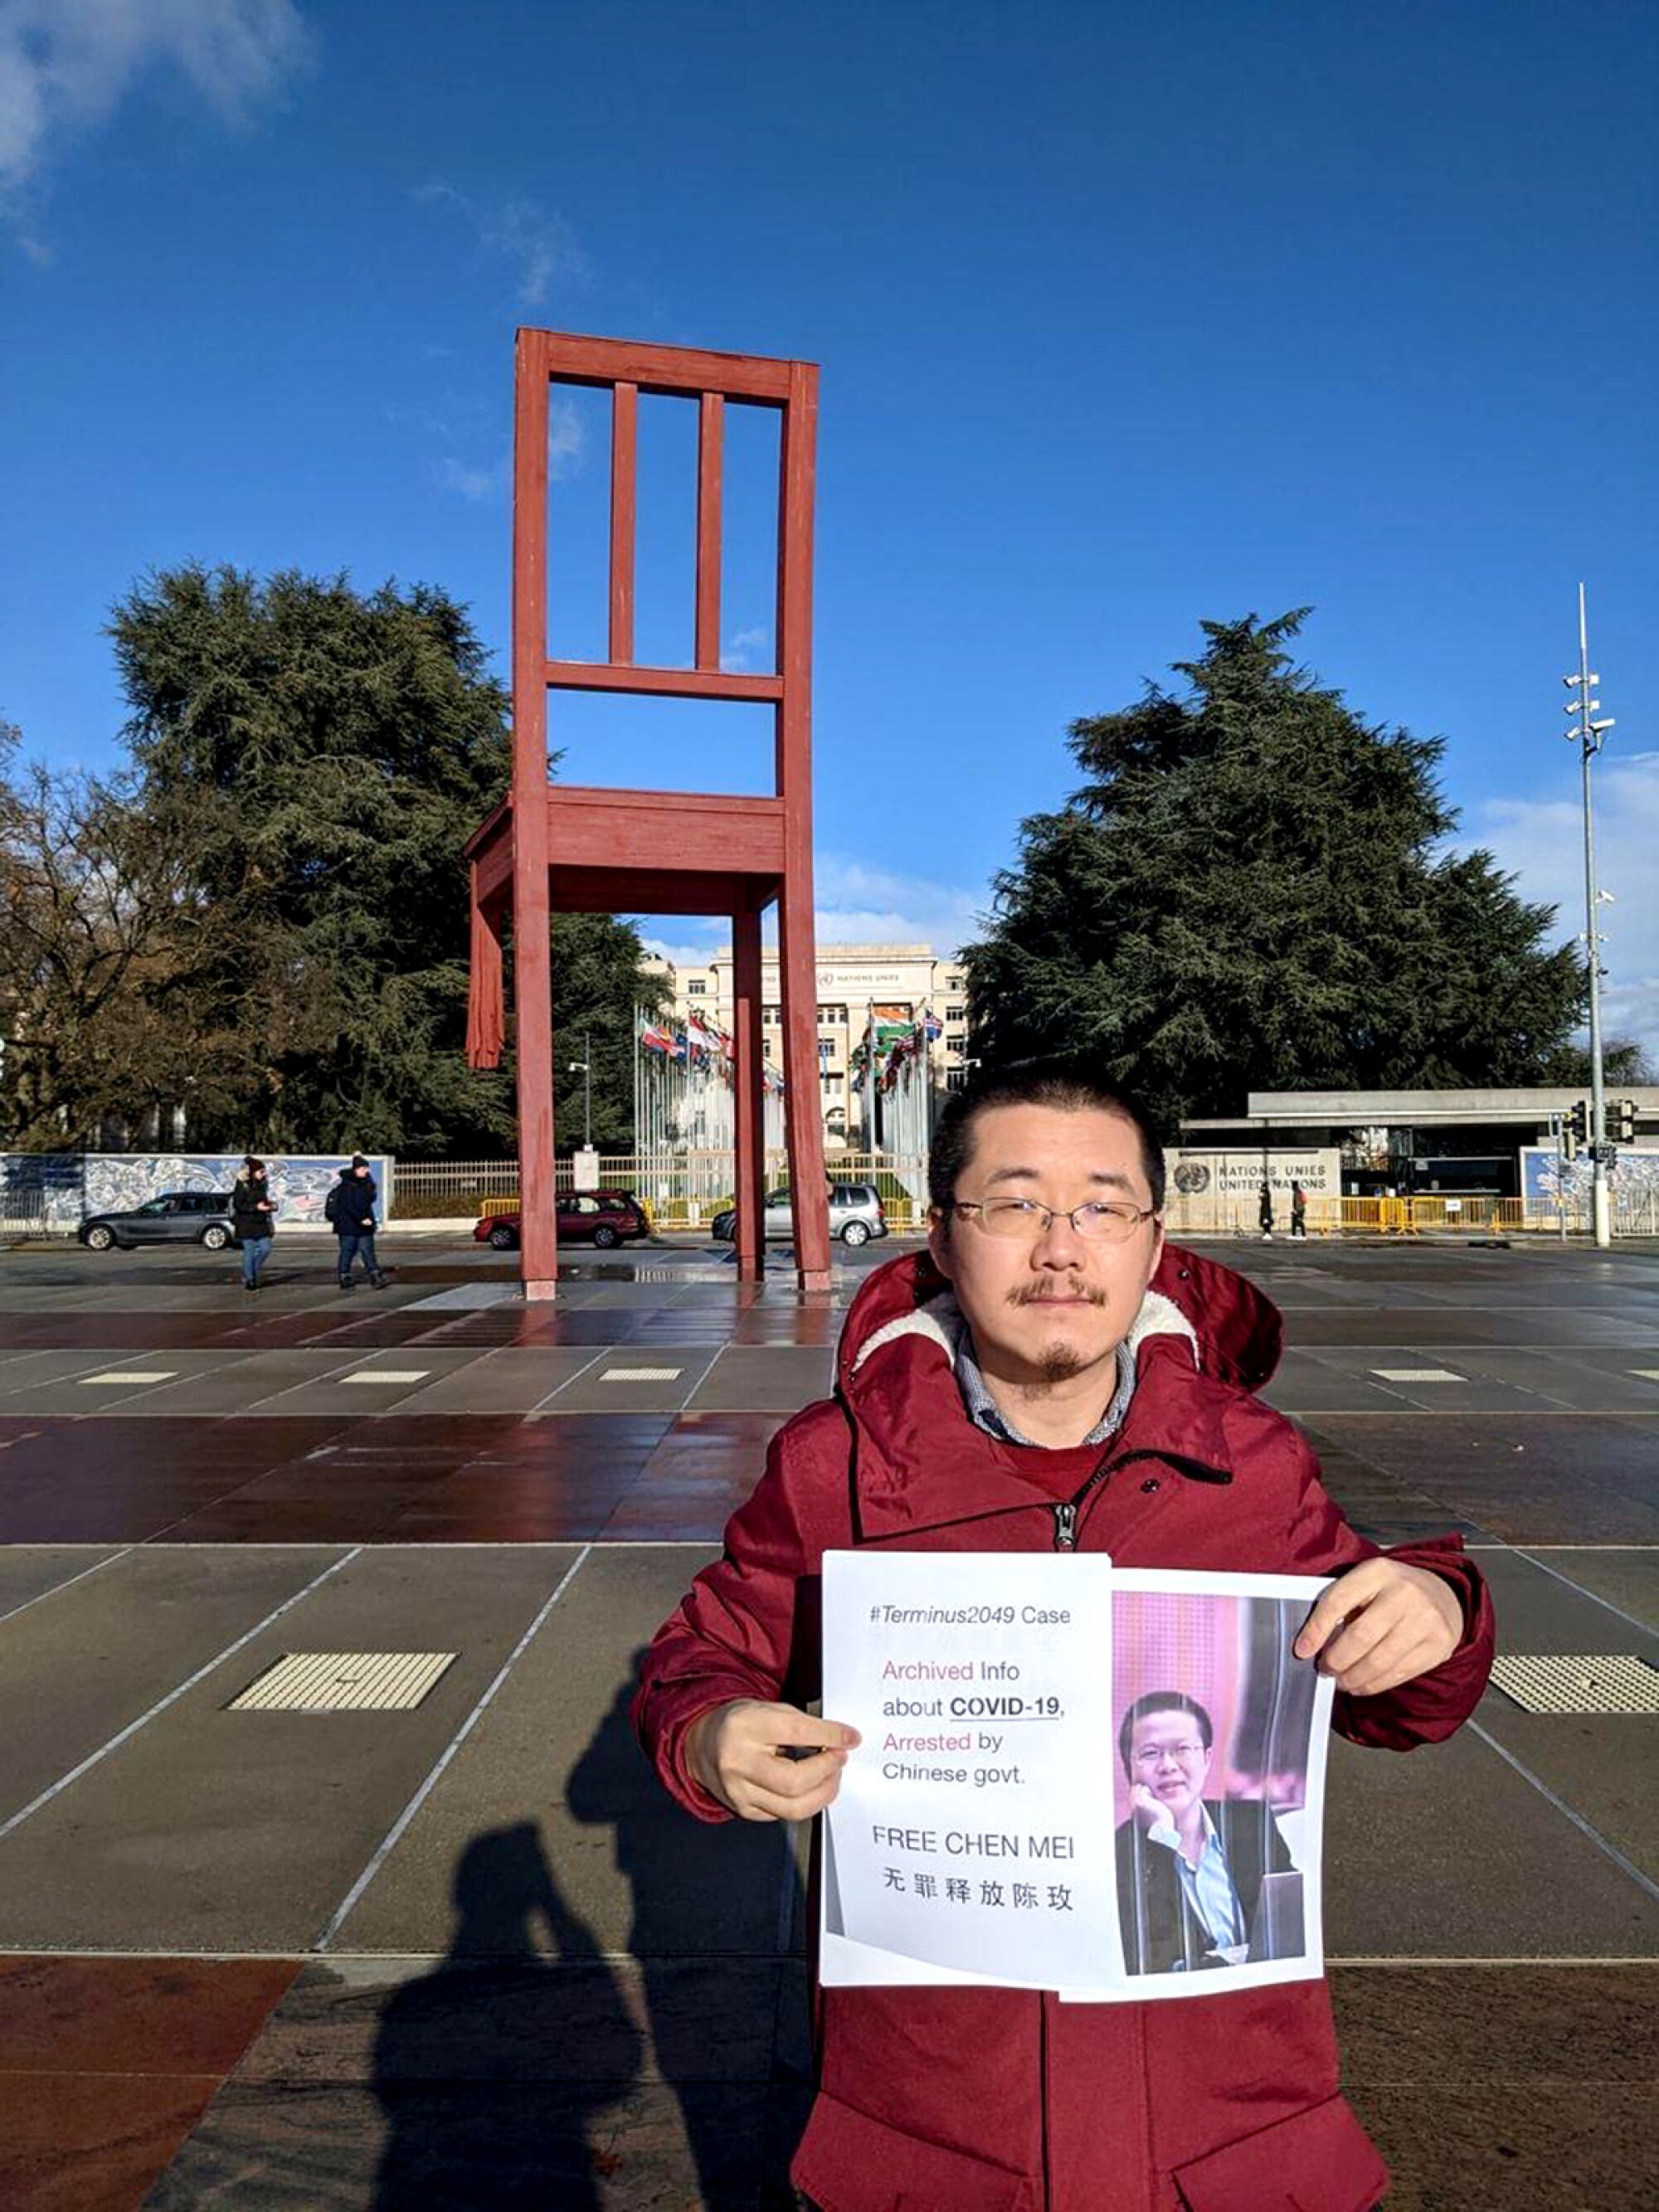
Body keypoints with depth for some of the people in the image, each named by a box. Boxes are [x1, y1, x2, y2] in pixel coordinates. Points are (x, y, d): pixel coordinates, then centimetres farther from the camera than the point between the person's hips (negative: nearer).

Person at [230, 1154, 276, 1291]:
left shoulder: (261, 1184, 9)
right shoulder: (242, 1186, -12)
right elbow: (238, 1205, -16)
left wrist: (270, 1205, 2)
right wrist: (256, 1207, -23)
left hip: (261, 1222, 7)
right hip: (246, 1223, -7)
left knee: (265, 1249, 2)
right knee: (249, 1251, 0)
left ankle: (249, 1274, 21)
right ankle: (249, 1280, 12)